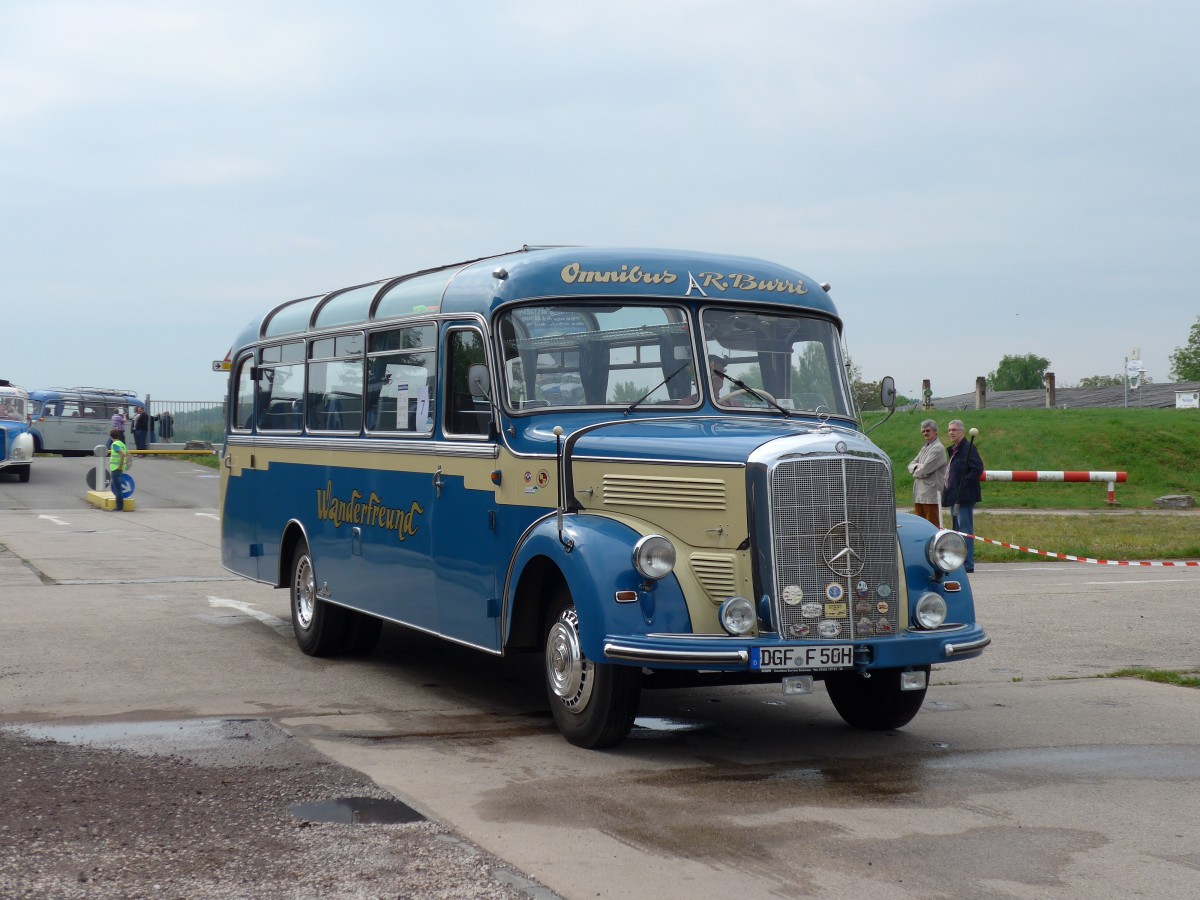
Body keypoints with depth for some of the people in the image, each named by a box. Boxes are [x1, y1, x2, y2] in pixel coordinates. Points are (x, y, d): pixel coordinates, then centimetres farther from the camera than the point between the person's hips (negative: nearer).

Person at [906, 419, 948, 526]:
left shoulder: (938, 448, -10)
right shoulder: (924, 448, 19)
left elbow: (925, 471, -16)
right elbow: (910, 465, 17)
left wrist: (916, 472, 4)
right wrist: (917, 466, -5)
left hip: (931, 495, -9)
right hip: (919, 494, 9)